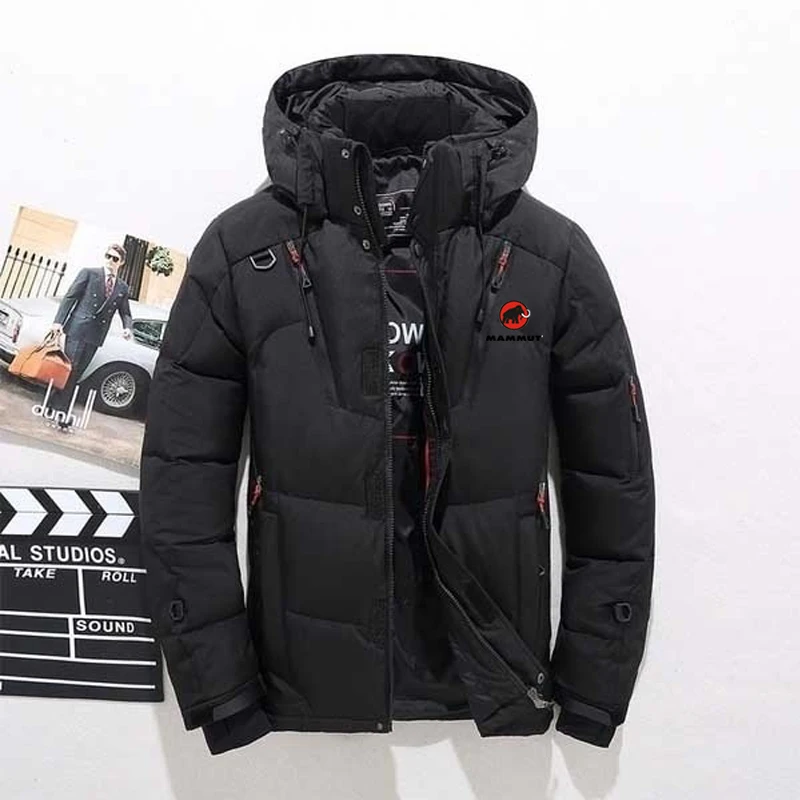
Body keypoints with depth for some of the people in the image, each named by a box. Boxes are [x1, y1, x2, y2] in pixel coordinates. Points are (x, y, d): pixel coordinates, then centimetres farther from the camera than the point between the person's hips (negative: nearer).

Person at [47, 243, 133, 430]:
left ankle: (60, 411, 12)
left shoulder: (123, 288, 12)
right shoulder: (89, 273, 3)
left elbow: (125, 313, 15)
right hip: (78, 329, -3)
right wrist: (58, 321, -9)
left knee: (75, 373, 7)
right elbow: (70, 297, 0)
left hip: (95, 336, 3)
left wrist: (128, 328, -7)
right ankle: (60, 411, 1)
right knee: (68, 368, -5)